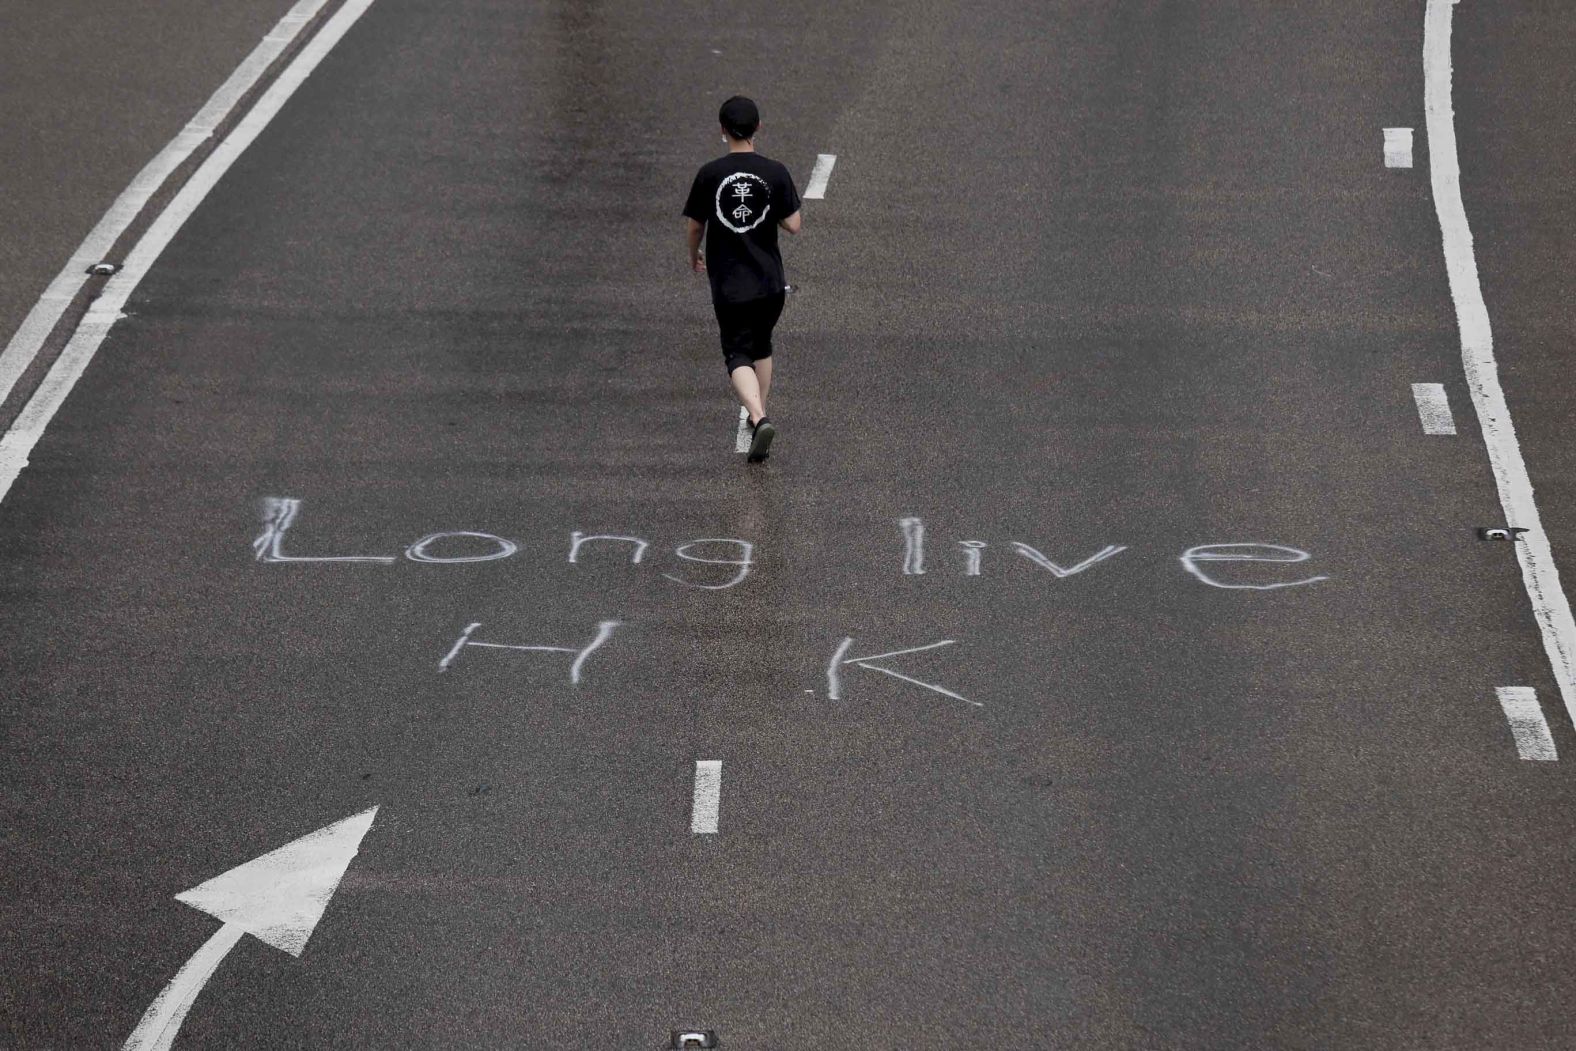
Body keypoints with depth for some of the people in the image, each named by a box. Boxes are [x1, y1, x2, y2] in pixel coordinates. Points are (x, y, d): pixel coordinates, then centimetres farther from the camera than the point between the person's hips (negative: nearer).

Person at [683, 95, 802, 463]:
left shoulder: (709, 174, -9)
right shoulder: (775, 173, -7)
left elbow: (693, 226, 1)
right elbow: (793, 225, -4)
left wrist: (694, 257, 21)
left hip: (729, 284, -2)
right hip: (770, 281, 2)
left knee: (738, 355, -1)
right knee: (761, 346, 23)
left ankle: (758, 417, -24)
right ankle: (760, 415, 32)